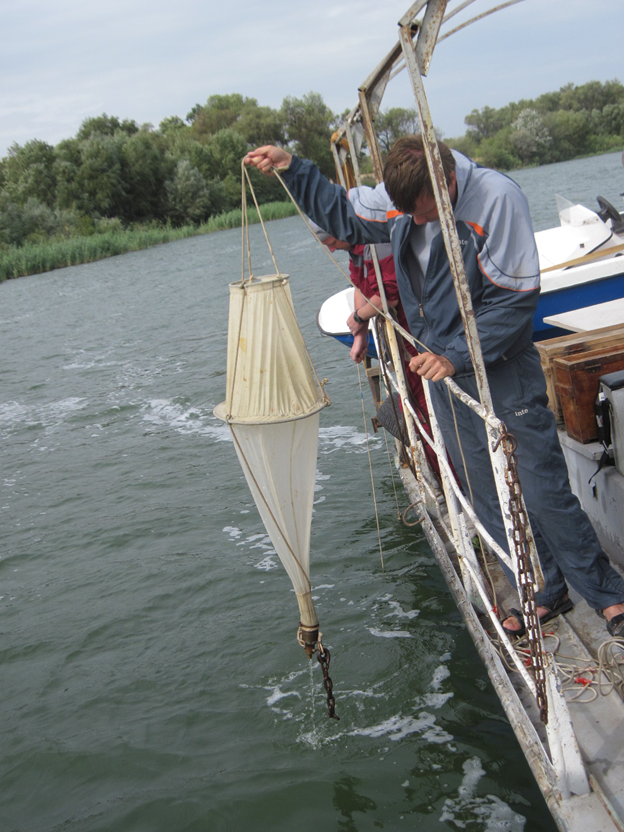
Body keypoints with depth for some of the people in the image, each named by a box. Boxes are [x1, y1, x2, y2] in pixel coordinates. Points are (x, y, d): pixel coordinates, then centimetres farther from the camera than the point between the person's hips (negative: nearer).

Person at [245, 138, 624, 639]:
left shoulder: (496, 199, -20)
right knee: (489, 495, 11)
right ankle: (545, 593, 27)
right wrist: (291, 169, 8)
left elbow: (515, 300, -19)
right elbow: (342, 214, 17)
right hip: (443, 372, 6)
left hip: (504, 371, -6)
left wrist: (456, 355, -21)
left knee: (544, 492, -2)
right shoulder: (397, 201, -3)